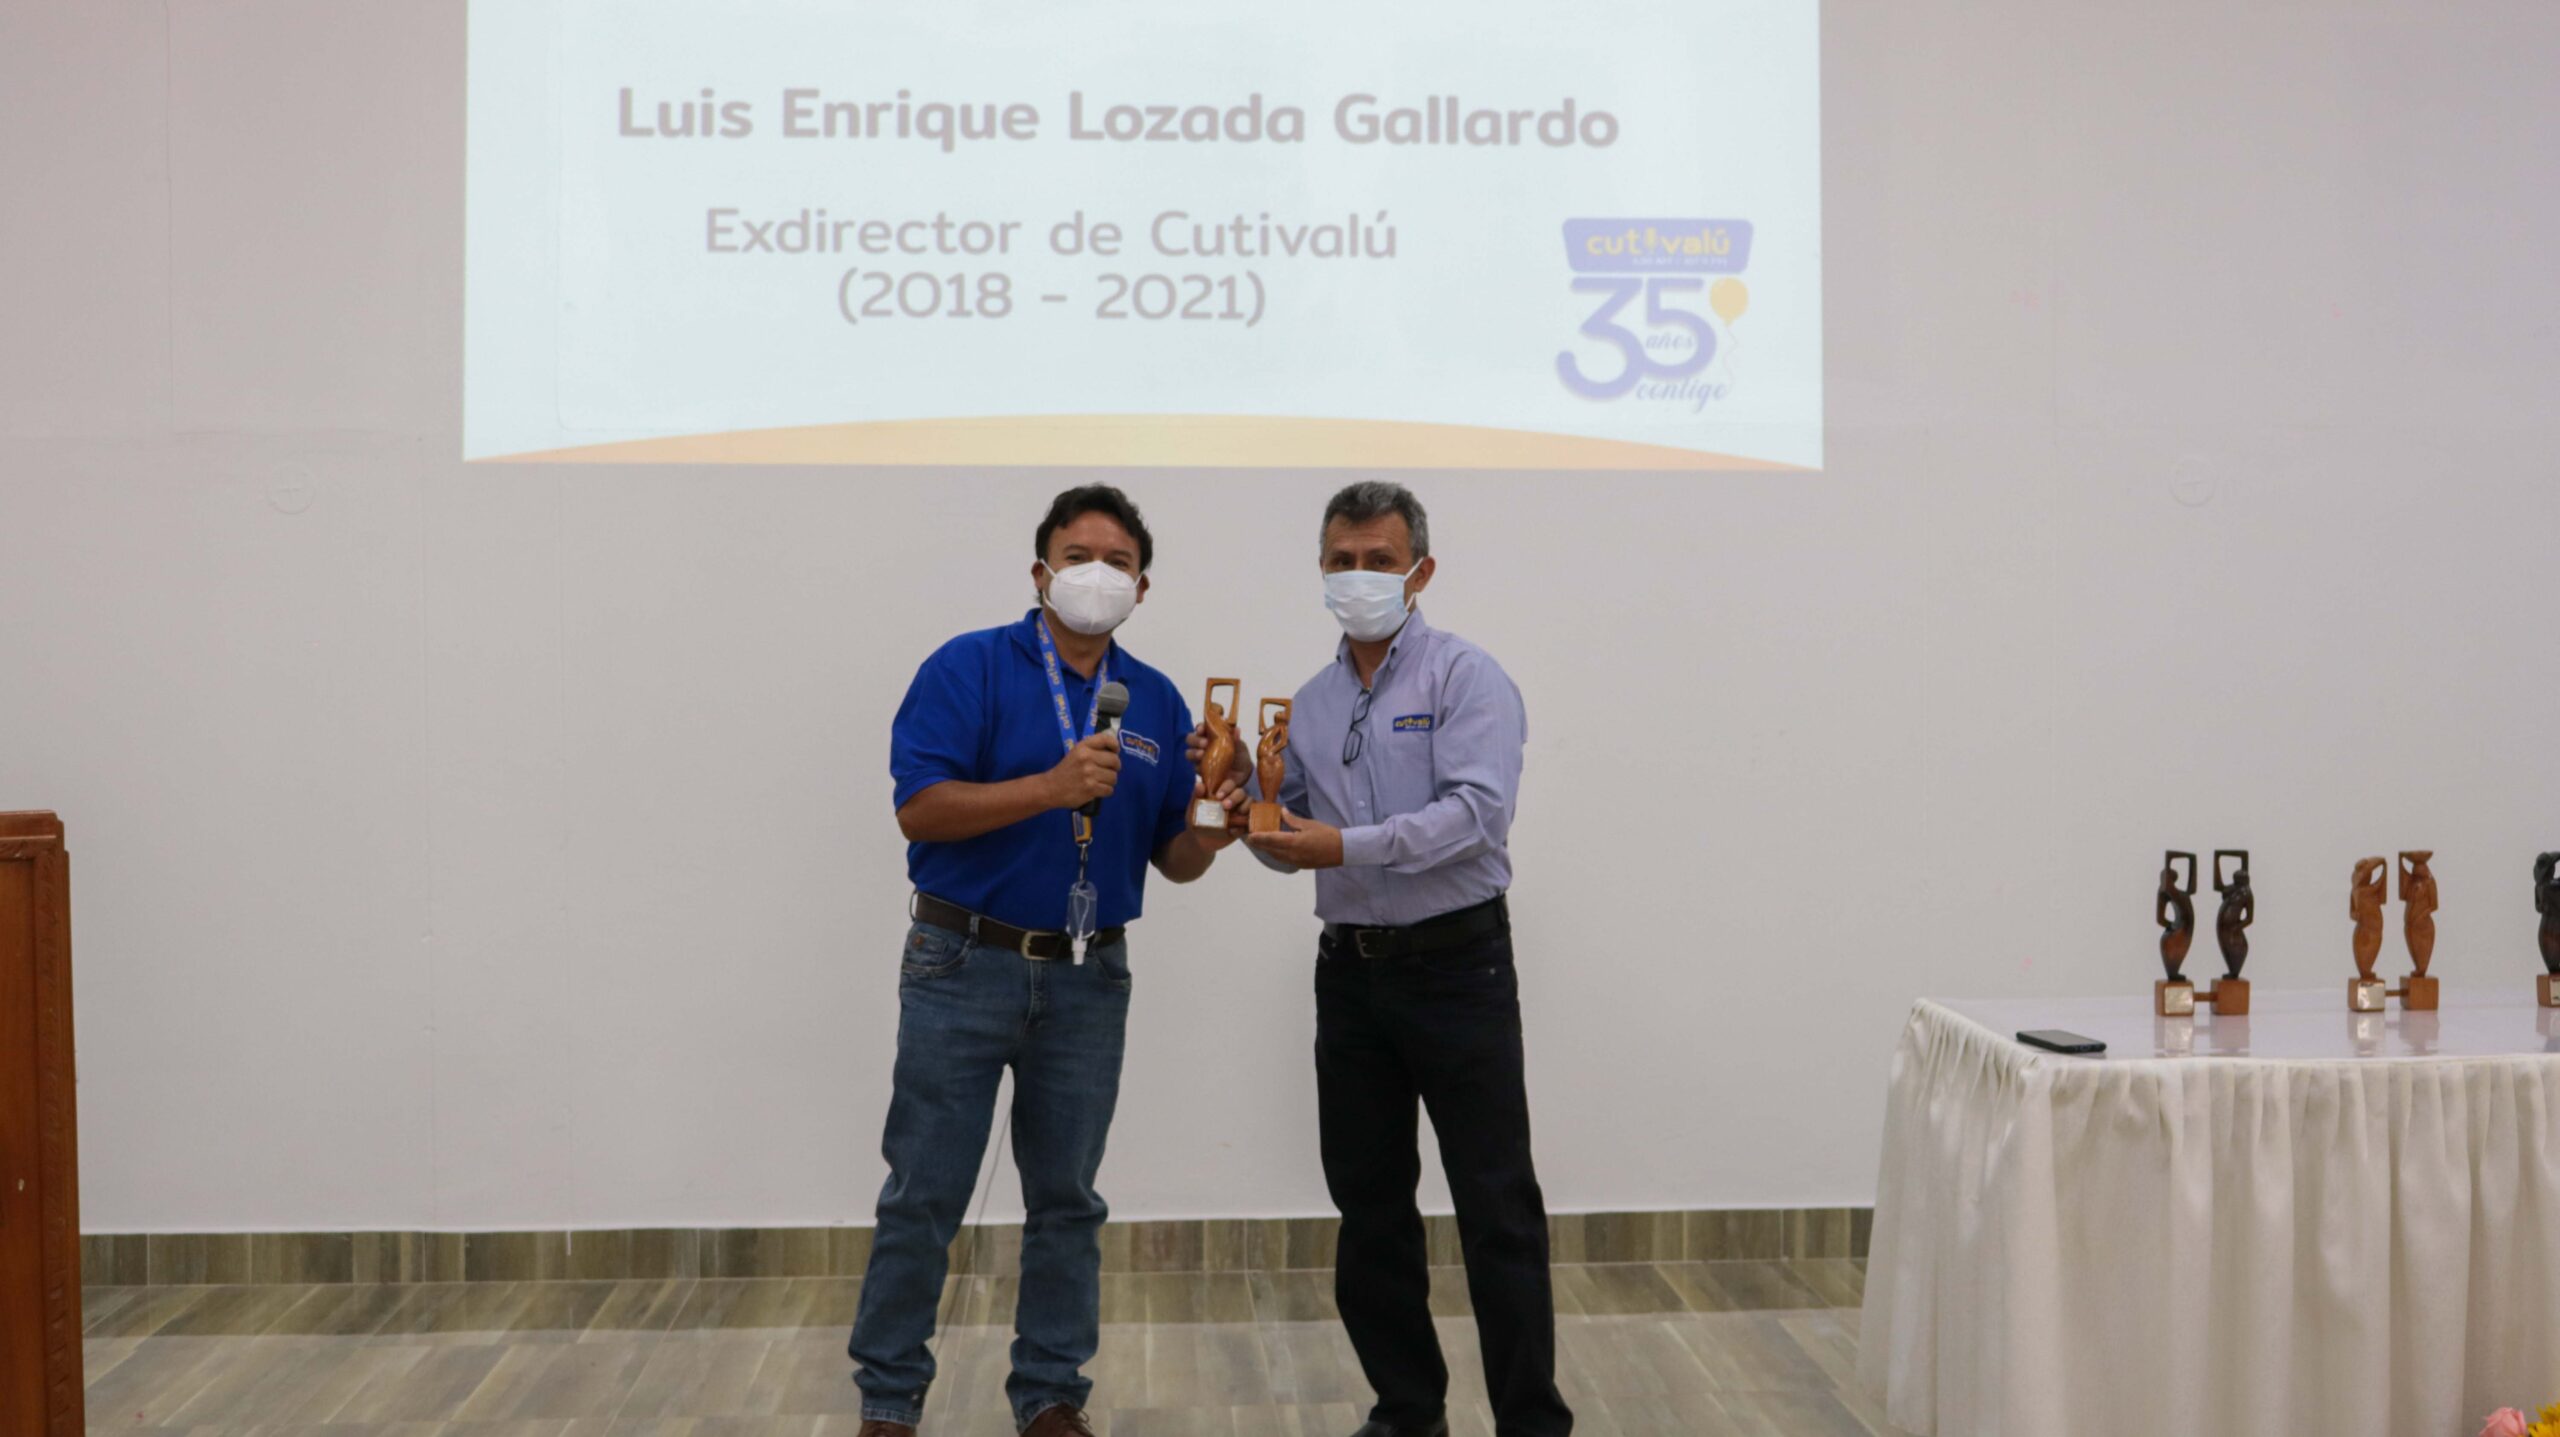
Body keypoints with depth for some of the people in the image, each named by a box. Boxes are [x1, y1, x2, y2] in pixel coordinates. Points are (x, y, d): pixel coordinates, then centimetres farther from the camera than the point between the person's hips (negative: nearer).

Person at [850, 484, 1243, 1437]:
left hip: (1088, 980, 4)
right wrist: (1052, 789, -25)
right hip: (967, 963, -4)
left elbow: (1173, 861, 9)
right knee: (925, 1196, 1)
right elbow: (919, 810, -16)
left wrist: (1209, 832, -14)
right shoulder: (970, 668, -6)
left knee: (1067, 1199, 11)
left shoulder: (1156, 702, 8)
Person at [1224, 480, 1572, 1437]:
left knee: (1497, 1208, -3)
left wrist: (1349, 845, -26)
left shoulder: (1465, 679, -6)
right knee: (1368, 1204, 11)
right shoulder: (1311, 705, 13)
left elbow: (1477, 810, -20)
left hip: (1457, 967, -6)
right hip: (1351, 972, 6)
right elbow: (1293, 844, 15)